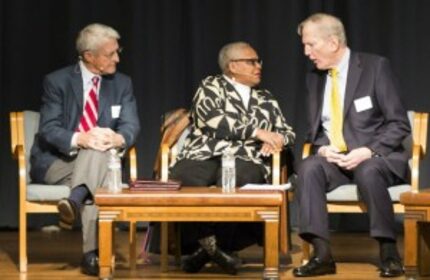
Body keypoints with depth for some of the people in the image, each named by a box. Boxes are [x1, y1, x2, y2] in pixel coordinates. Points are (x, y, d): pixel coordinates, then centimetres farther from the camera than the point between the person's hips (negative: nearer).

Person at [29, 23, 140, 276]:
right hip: (55, 163, -3)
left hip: (98, 161, 3)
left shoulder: (122, 83, 7)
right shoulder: (57, 81, -4)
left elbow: (132, 126, -3)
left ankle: (75, 202, -52)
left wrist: (118, 138, -29)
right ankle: (92, 252, -43)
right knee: (97, 179, -35)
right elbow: (48, 130, -13)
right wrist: (80, 139, -34)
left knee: (98, 151, -35)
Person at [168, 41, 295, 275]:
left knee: (236, 180, -36)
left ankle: (206, 247, -22)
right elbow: (213, 121, -7)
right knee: (180, 181, -37)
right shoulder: (211, 86, 11)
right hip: (204, 158, -3)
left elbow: (287, 132, 26)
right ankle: (208, 243, -21)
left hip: (245, 162, 3)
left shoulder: (266, 101, 26)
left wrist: (275, 141, 1)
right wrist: (257, 132, -8)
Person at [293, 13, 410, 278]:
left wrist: (368, 151, -22)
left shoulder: (376, 67, -7)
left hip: (377, 158, -4)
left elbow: (399, 124, -9)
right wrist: (322, 148, -9)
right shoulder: (315, 77, 10)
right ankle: (322, 253, -32)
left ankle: (389, 252, -25)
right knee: (309, 168, -29)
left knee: (368, 172, -39)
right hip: (334, 158, 4)